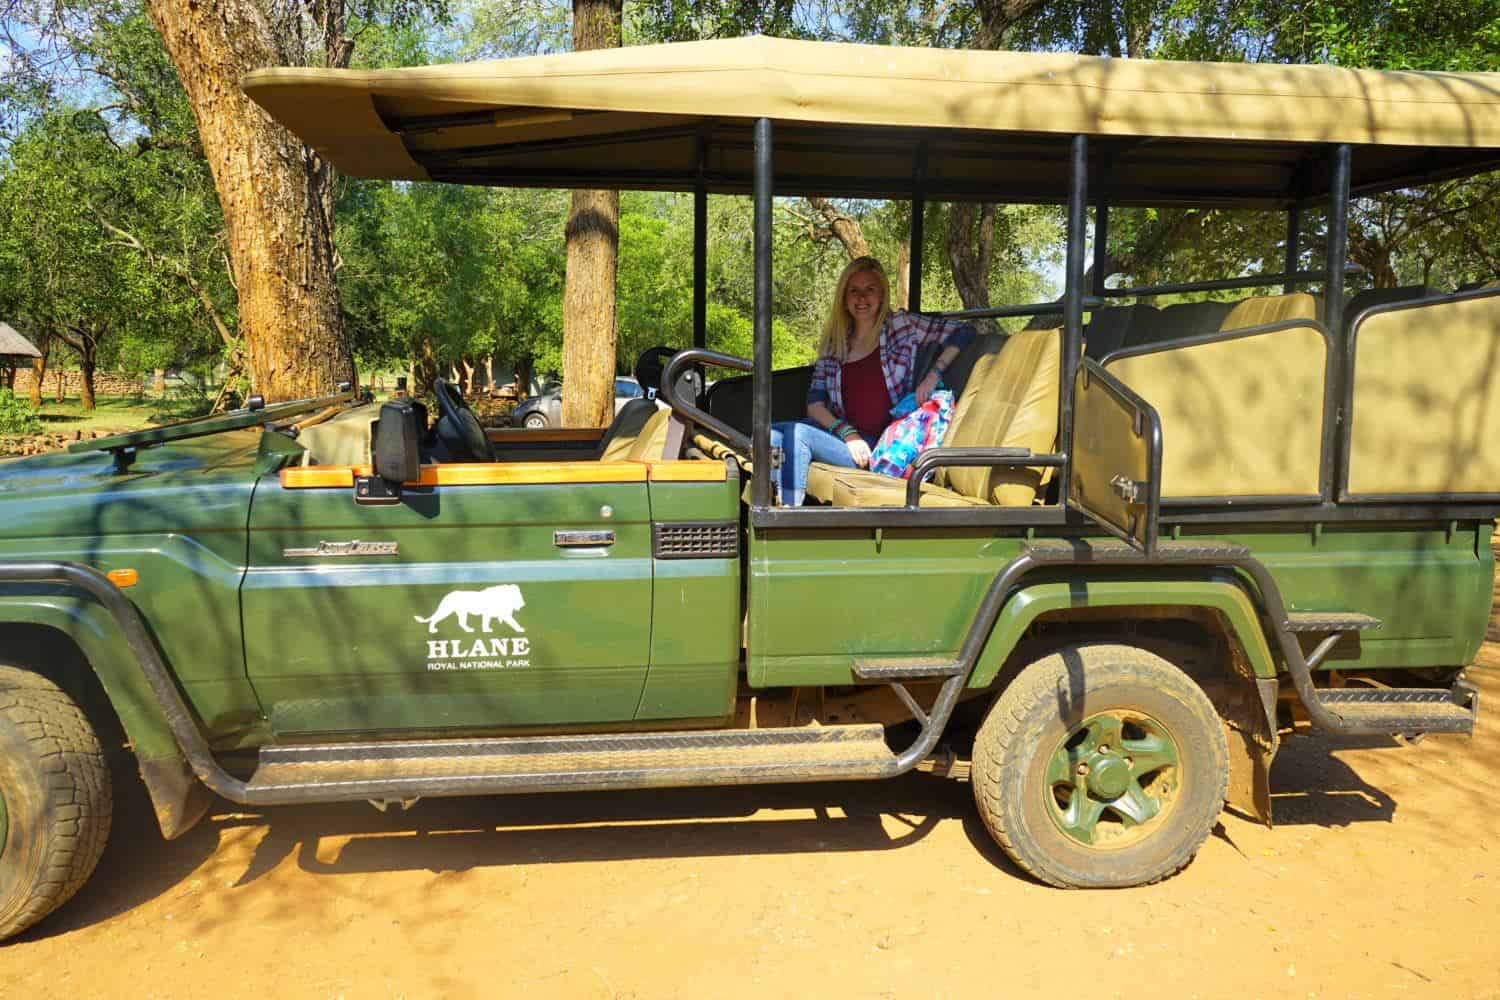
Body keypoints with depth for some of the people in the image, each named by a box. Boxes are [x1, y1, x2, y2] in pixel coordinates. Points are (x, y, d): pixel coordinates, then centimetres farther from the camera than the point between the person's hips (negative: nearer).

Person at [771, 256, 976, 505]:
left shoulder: (901, 326, 6)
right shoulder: (833, 343, 15)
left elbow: (964, 332, 5)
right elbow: (815, 404, 7)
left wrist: (934, 374, -10)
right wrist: (847, 433, -11)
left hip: (886, 446, -4)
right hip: (845, 435, 4)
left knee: (798, 434, -26)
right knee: (771, 435, -21)